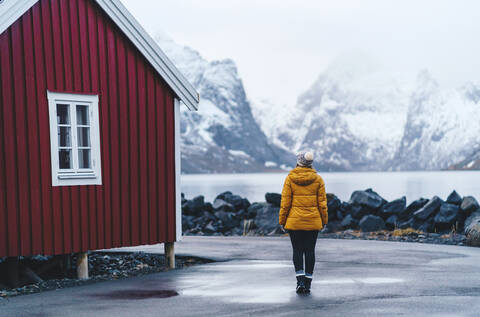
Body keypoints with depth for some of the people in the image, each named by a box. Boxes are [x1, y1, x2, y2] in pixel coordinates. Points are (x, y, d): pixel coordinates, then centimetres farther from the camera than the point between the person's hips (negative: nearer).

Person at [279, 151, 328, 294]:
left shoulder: (290, 179, -5)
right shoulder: (318, 179, -1)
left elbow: (285, 202, -5)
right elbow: (322, 203, 0)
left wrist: (282, 221, 3)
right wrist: (324, 221, 9)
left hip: (294, 222, -1)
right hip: (313, 223, 1)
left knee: (297, 251, 7)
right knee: (310, 251, 7)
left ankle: (300, 280, -5)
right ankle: (308, 284, 10)